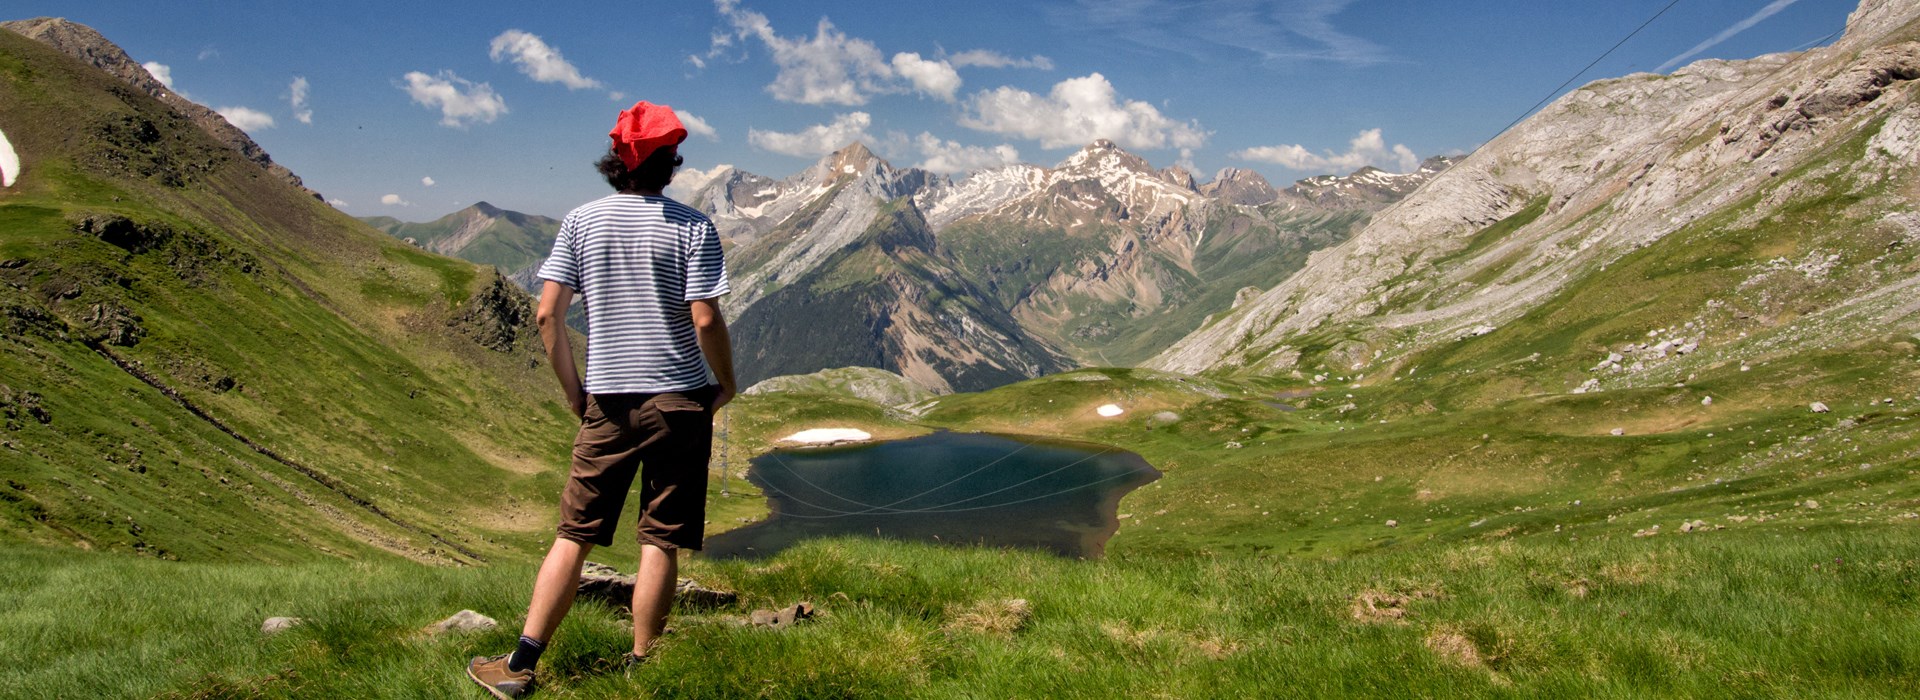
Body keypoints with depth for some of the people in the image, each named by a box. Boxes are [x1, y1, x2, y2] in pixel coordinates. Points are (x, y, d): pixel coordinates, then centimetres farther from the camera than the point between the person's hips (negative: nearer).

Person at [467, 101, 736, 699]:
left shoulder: (581, 221, 4)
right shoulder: (692, 227, -4)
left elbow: (547, 315, -1)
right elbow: (706, 320, -11)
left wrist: (572, 389, 10)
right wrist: (726, 383, 5)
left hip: (608, 401, 3)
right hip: (680, 400, -2)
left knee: (575, 533, 10)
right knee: (660, 542, 3)